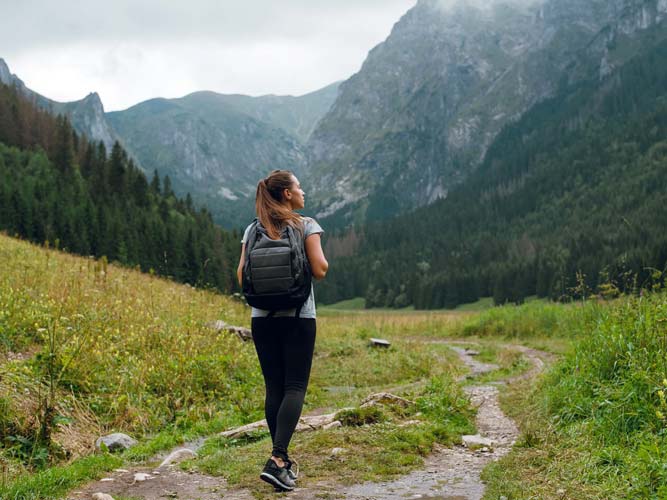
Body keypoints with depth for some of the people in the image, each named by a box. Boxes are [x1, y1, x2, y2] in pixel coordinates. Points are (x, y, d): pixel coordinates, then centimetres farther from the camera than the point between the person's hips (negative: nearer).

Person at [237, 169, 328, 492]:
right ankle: (277, 459, -17)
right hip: (298, 318, -4)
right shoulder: (306, 226, -5)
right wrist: (322, 260, 10)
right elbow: (320, 270, -11)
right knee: (295, 387, -3)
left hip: (262, 318, 4)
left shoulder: (253, 230, 7)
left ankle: (283, 459, 14)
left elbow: (242, 276, 5)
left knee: (274, 388, 9)